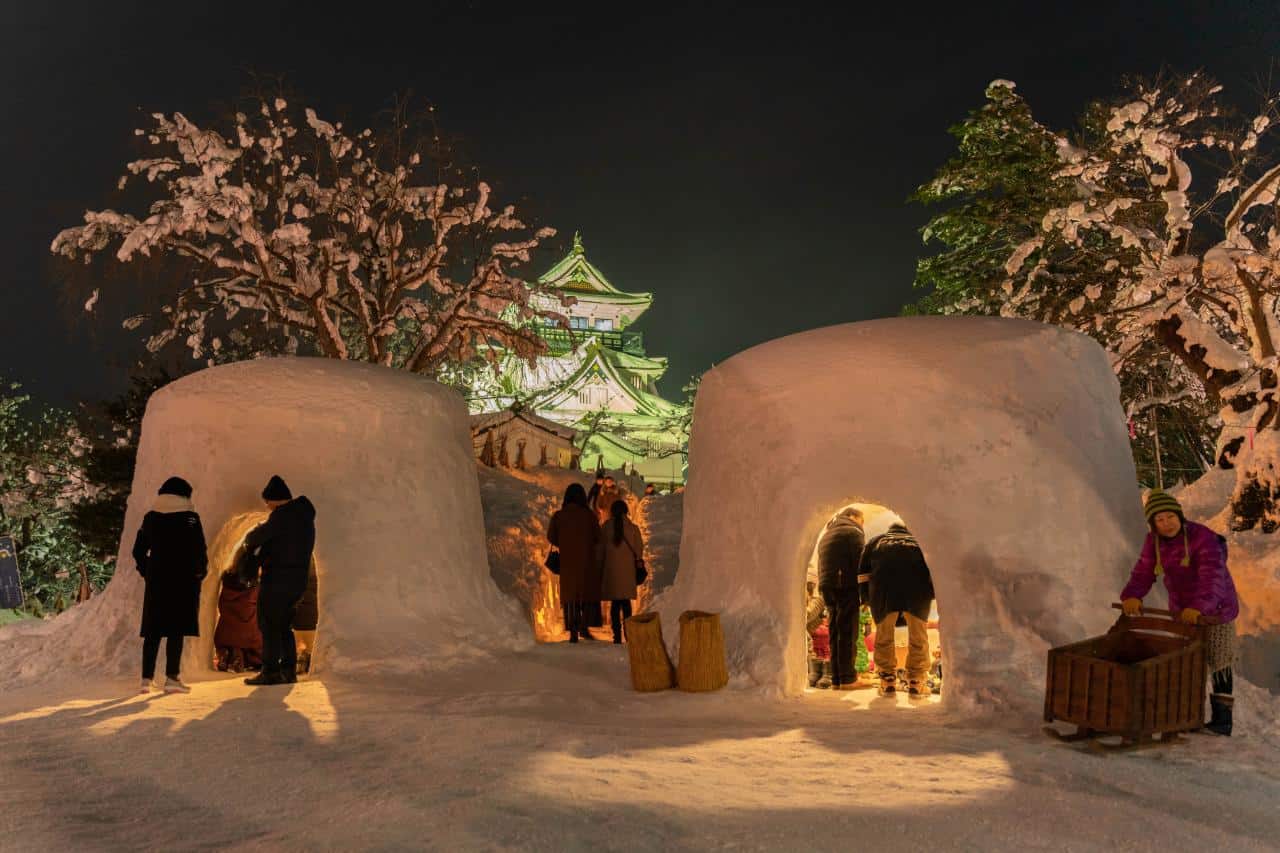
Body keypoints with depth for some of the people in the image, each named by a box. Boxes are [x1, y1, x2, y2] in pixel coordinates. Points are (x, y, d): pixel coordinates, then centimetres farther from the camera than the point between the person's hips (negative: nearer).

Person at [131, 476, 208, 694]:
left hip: (156, 579, 4)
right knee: (176, 629, -2)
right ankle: (172, 678, -4)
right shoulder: (190, 518, -5)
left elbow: (138, 551, 9)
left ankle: (147, 678, 8)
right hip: (183, 580, -4)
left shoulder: (150, 517, 8)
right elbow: (200, 551, -9)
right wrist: (200, 572, 6)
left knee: (153, 630, 9)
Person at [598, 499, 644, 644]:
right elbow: (639, 549, 3)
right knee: (626, 601, 9)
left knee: (615, 602, 4)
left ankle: (617, 634, 1)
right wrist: (638, 562, 20)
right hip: (627, 569, 0)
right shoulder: (633, 528, -2)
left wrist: (600, 568, 11)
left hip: (611, 569, 0)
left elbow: (600, 550, 2)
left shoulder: (605, 528, -3)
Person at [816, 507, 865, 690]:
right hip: (846, 587, -7)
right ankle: (847, 678, -7)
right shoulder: (853, 532, 0)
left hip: (827, 588, 7)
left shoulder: (825, 536, 25)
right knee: (847, 633, -6)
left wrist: (824, 592, 18)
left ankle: (836, 679, 7)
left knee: (835, 633, 8)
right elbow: (860, 562, -10)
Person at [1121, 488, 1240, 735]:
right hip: (1181, 609, 5)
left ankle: (1222, 719, 15)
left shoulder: (1203, 537, -26)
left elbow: (1212, 576, -37)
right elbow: (1143, 572, -13)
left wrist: (1199, 607, -52)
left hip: (1215, 608, -5)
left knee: (1218, 663, 5)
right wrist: (1132, 596, -33)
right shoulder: (1154, 541, -7)